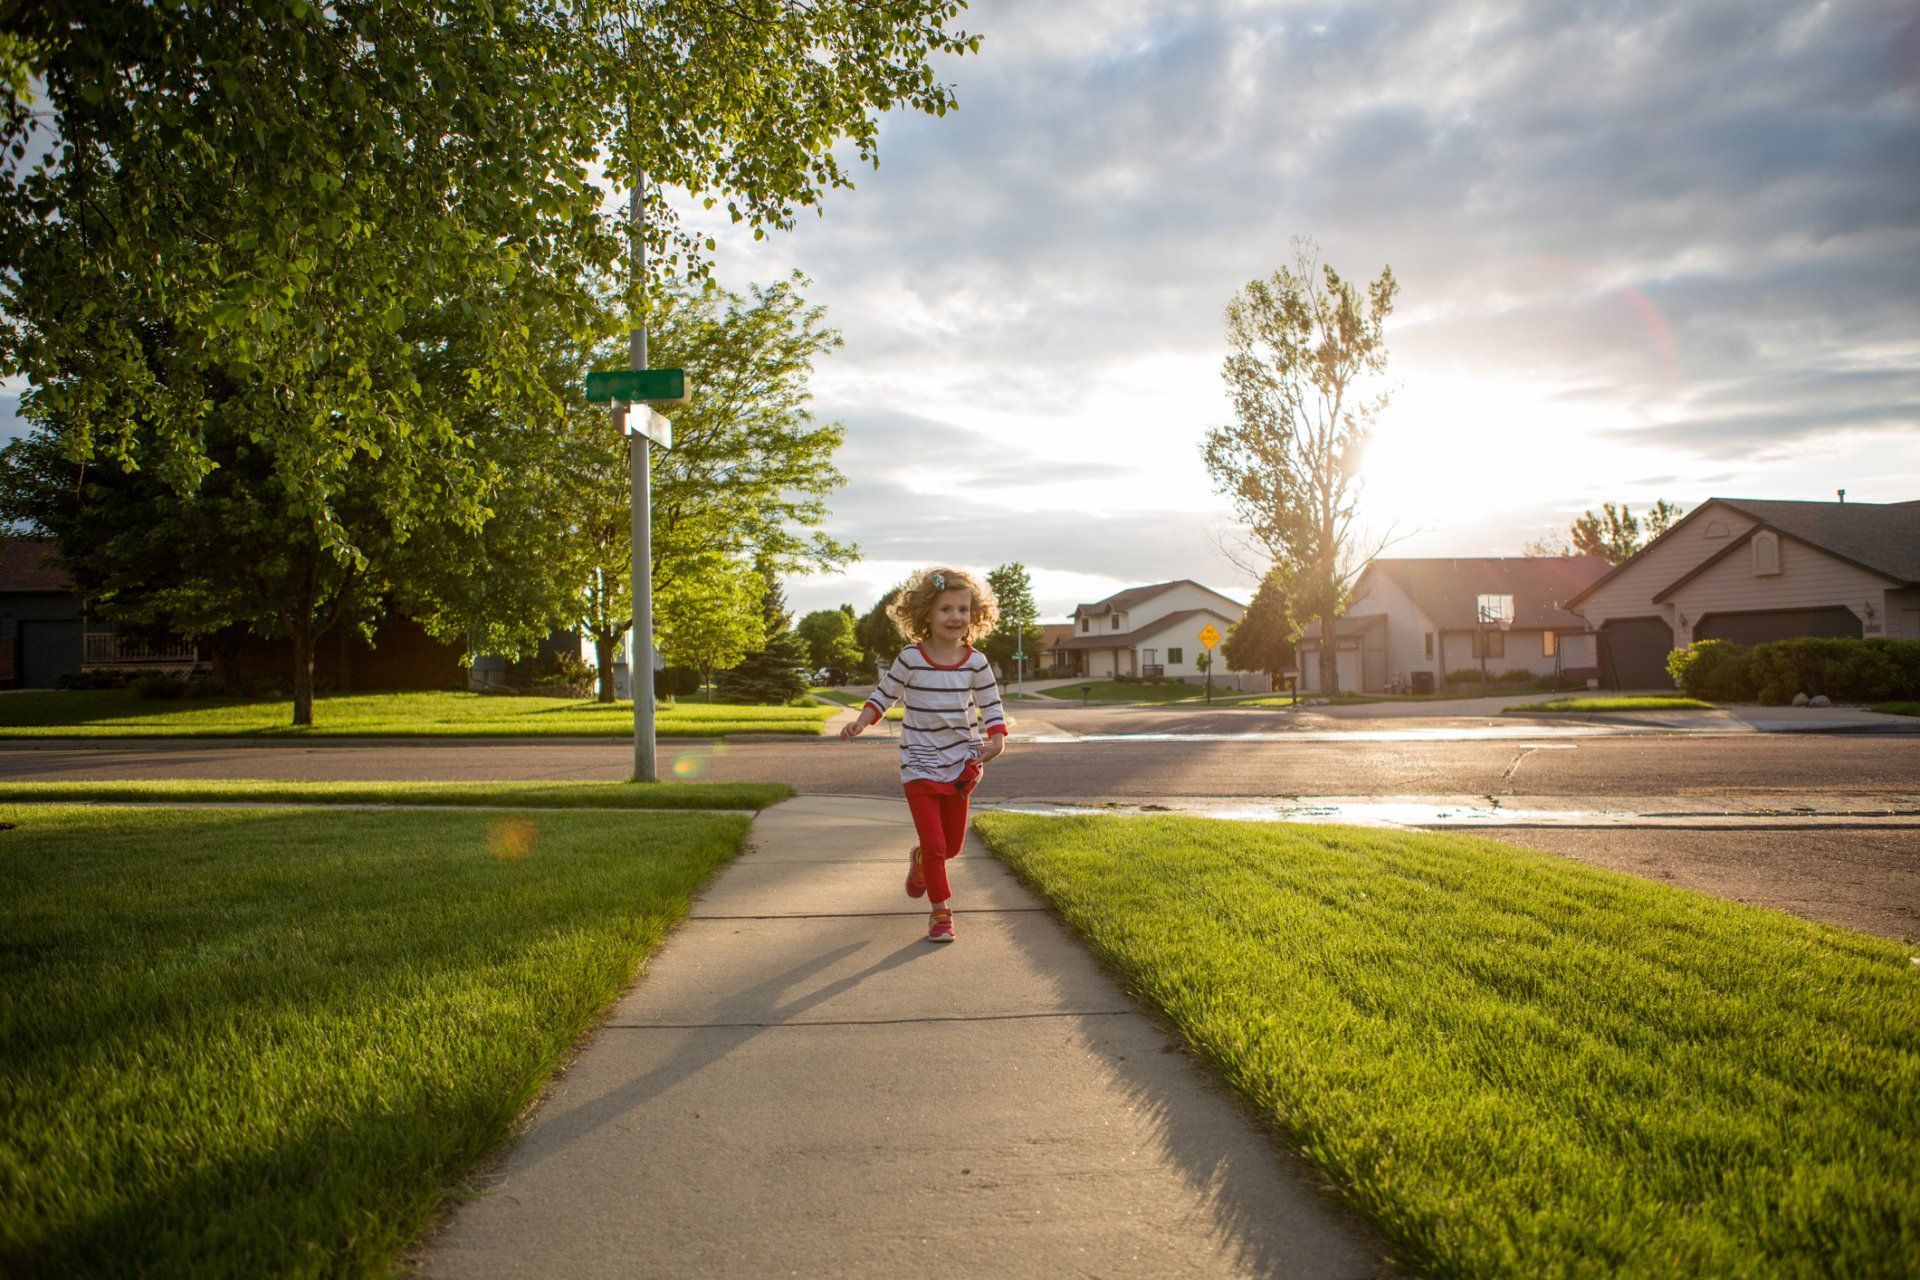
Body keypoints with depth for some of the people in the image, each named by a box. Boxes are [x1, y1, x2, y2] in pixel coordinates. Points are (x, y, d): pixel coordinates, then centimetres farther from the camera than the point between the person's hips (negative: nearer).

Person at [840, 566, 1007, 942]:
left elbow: (991, 706, 1)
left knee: (953, 843, 15)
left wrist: (997, 739, -17)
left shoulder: (975, 662, -5)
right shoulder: (910, 659, -11)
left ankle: (920, 860, 49)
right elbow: (885, 694, 1)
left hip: (960, 764, 3)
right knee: (935, 844, -5)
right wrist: (860, 722, -15)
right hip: (920, 766, -3)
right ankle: (941, 912, 13)